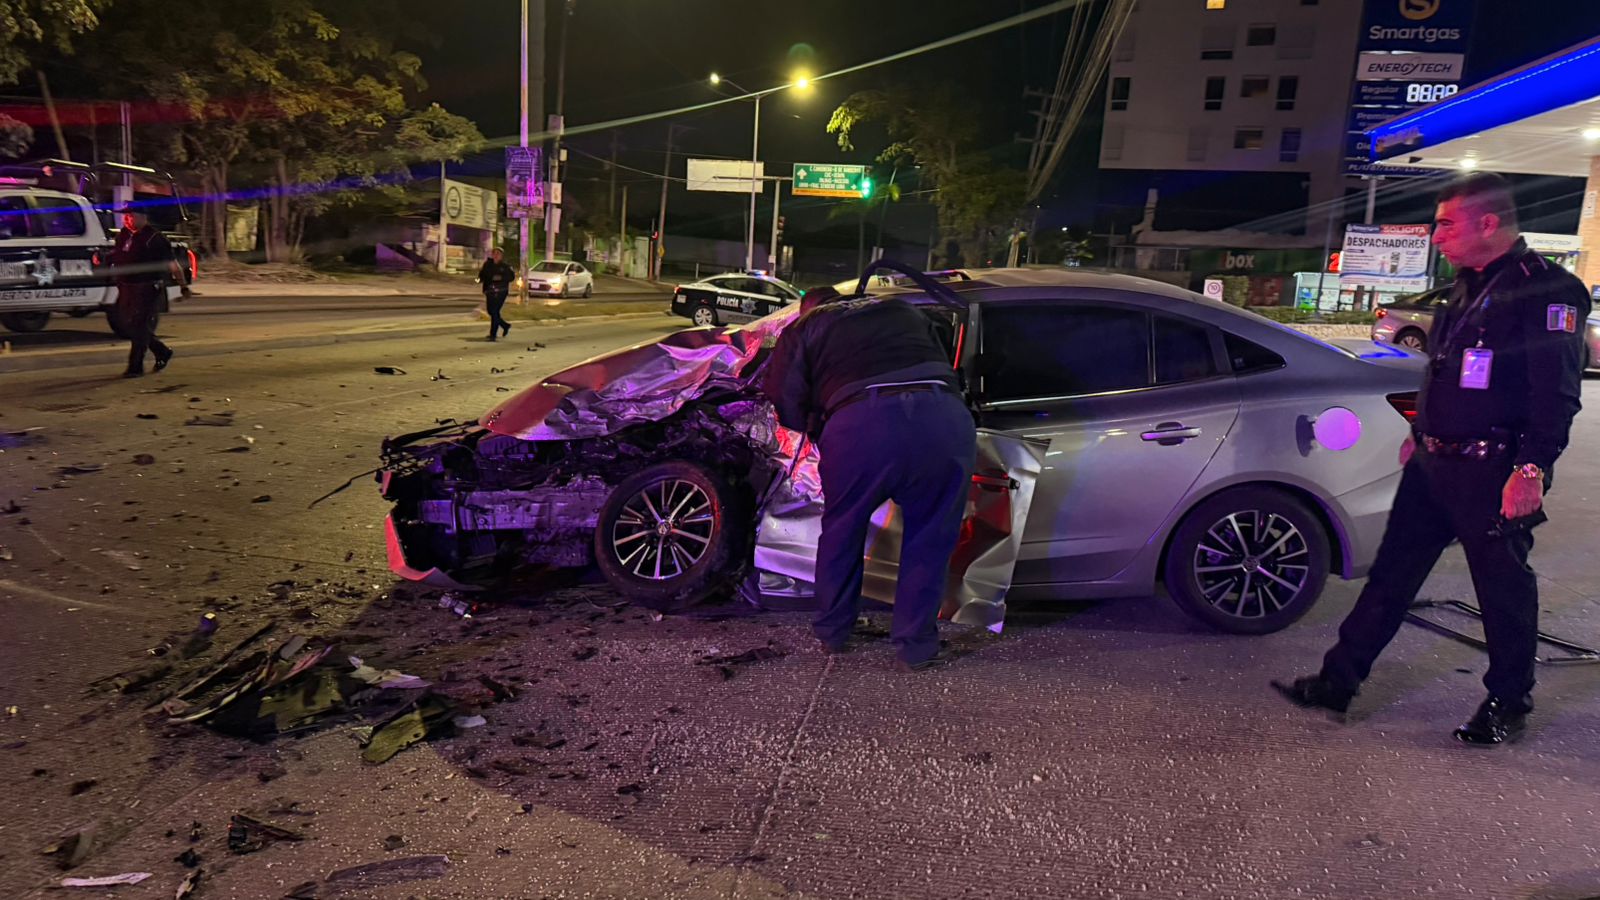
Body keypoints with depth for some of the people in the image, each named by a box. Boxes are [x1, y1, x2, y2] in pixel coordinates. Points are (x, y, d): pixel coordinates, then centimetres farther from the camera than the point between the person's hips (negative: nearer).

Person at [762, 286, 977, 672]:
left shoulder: (802, 329, 26)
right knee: (930, 538, 19)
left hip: (862, 423, -2)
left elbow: (786, 403, 15)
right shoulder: (906, 311, 37)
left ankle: (832, 633, 36)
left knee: (841, 531, 21)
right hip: (946, 419, 2)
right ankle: (915, 648, 24)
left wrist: (816, 426, 32)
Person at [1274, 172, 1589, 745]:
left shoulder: (1546, 290, -13)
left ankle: (1509, 704, 25)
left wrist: (1532, 468, -24)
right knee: (1391, 574, 9)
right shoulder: (1469, 287, 15)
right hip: (1435, 463, 8)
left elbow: (1557, 393, -19)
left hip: (1493, 473, -8)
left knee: (1504, 590, 7)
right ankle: (1339, 681, 14)